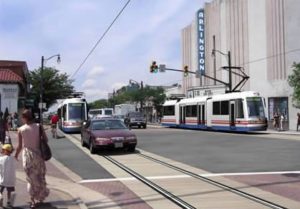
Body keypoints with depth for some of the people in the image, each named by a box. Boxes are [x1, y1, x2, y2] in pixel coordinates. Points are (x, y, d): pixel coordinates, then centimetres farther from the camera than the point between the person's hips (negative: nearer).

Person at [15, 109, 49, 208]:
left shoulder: (20, 130, -9)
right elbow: (46, 139, -10)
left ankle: (33, 201, 11)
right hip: (38, 154, 1)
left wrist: (16, 155, 11)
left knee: (31, 178, 11)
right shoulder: (39, 127, -8)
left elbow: (19, 146, -6)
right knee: (40, 176, 19)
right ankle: (41, 197, 31)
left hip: (27, 155, -1)